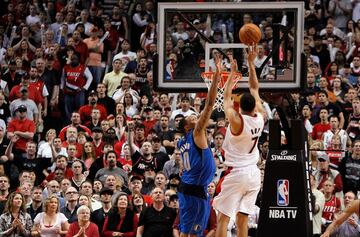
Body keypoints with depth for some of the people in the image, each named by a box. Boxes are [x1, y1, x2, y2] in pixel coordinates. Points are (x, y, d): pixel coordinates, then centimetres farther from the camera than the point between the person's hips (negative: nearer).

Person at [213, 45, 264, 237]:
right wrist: (251, 63, 10)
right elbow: (255, 88, 7)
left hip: (236, 173, -6)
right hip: (253, 173, 6)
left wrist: (232, 72, 6)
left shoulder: (237, 121, -17)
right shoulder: (260, 118, -3)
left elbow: (226, 97, -2)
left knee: (223, 217, -3)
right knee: (242, 219, 10)